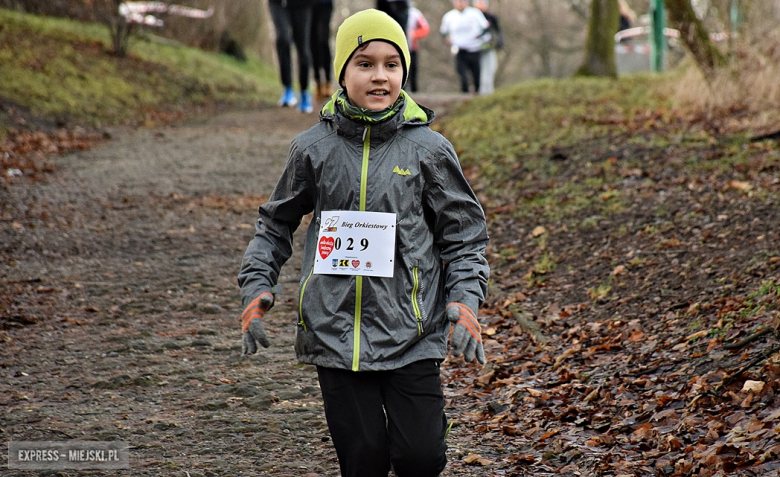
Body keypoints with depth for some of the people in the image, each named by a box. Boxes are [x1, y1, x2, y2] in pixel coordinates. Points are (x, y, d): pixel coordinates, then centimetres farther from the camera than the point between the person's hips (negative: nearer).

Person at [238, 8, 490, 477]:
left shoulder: (428, 149, 0)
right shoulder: (314, 148, 3)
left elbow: (465, 235, 6)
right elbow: (276, 224, 17)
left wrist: (464, 300, -7)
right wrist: (257, 286, 5)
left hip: (411, 336, -1)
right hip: (336, 333, 1)